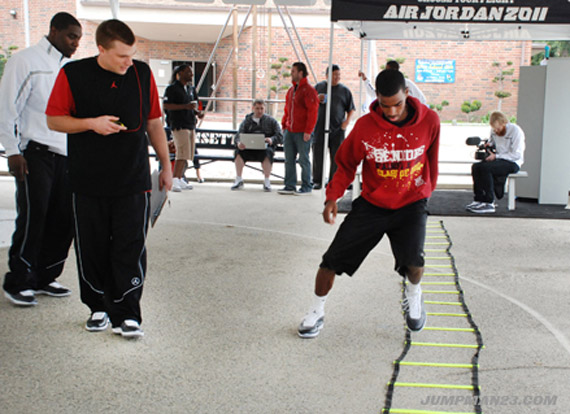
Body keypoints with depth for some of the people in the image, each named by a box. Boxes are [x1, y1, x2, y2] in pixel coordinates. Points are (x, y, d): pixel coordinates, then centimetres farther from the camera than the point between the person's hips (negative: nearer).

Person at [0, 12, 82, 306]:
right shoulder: (26, 61, -1)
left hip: (65, 155, 7)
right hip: (35, 153, -7)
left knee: (63, 219, 5)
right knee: (33, 218, -6)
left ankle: (44, 278, 19)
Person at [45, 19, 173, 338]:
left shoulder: (142, 73, 3)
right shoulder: (73, 74, -3)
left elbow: (154, 122, 12)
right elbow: (54, 120, 1)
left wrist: (166, 165, 14)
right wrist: (91, 123, -15)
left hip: (134, 180, 1)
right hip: (88, 181, 0)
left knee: (130, 249, -2)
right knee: (92, 249, 8)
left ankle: (126, 315, 7)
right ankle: (99, 307, 25)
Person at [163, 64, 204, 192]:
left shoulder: (191, 89, 17)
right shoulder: (172, 88, -6)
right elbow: (165, 105, -14)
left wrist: (198, 112, 4)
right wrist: (185, 106, -22)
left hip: (191, 125, 8)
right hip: (179, 125, -8)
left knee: (188, 154, 10)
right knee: (183, 153, -17)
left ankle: (180, 179, 19)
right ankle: (174, 180, -16)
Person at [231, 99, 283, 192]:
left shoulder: (271, 120, 10)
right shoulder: (247, 121, 15)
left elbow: (280, 136, 1)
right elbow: (239, 135, 4)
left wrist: (271, 140, -23)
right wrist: (239, 143, -21)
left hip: (265, 147, -2)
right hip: (249, 148, 2)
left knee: (267, 153, -37)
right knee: (239, 152, -29)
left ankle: (267, 182, -24)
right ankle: (238, 180, -17)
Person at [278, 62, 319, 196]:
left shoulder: (308, 90, -10)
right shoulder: (291, 90, 15)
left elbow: (313, 112, -15)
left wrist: (308, 131, -19)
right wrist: (284, 125, 14)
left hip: (302, 133, -8)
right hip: (289, 131, 8)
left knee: (303, 159, 0)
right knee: (289, 159, 9)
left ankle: (306, 187, 9)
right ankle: (290, 186, 16)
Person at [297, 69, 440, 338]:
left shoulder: (429, 121, -12)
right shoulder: (365, 126, -14)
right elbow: (346, 164, 2)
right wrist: (333, 196, -8)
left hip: (411, 204, -1)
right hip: (371, 203, 1)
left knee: (412, 260, -21)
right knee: (333, 258, -2)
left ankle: (413, 293, 17)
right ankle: (316, 313, 23)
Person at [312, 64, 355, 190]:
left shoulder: (344, 90, 8)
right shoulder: (319, 87, 10)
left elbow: (351, 109, 10)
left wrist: (347, 121, -6)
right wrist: (317, 99, -5)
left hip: (337, 128, 0)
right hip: (320, 127, 1)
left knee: (336, 156, 0)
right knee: (318, 154, -1)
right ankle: (317, 181, 7)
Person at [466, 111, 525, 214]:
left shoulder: (515, 131, -13)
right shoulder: (494, 131, 8)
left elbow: (516, 154, -17)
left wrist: (496, 156, -19)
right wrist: (489, 145, 4)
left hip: (512, 163, -7)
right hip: (499, 160, 7)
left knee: (485, 167, -30)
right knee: (475, 167, -18)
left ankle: (489, 203, -24)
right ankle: (478, 200, -16)